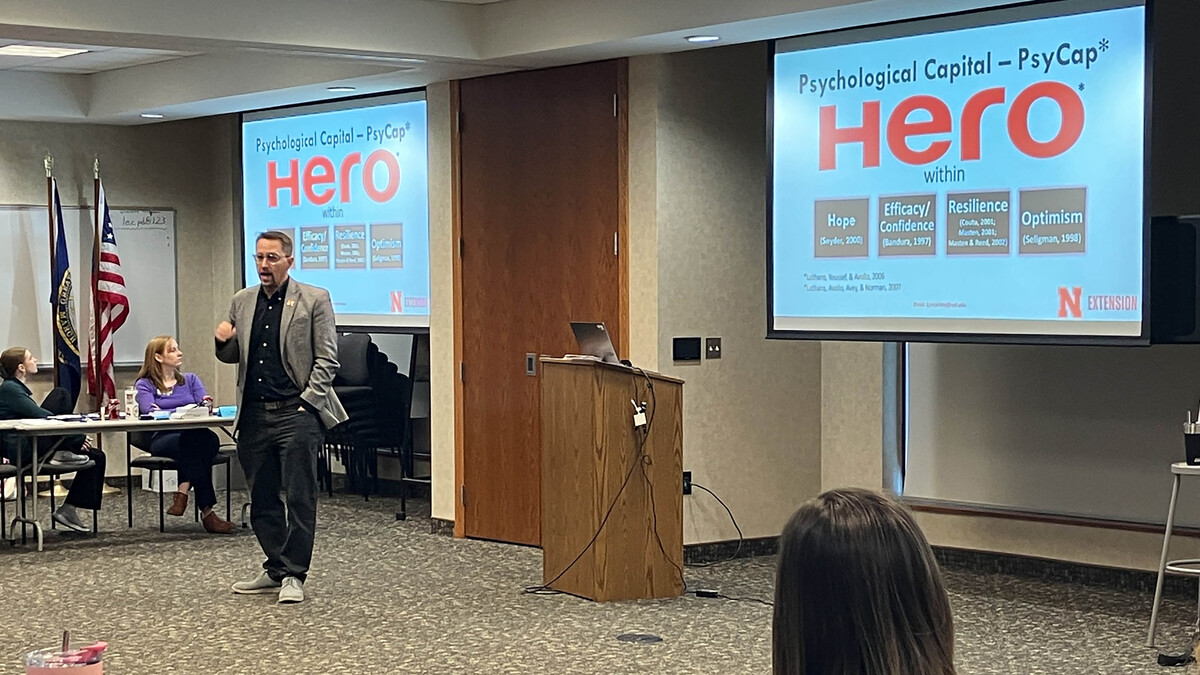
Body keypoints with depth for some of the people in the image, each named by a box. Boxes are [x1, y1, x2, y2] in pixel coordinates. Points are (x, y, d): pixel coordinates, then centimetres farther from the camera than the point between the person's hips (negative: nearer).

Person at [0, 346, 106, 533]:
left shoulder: (18, 388, 22)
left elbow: (37, 416, 22)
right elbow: (40, 415, -16)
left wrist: (74, 438, 9)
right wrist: (75, 433, -11)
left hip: (32, 446, 10)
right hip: (22, 451, -10)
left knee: (96, 457, 4)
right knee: (60, 395, -20)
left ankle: (68, 510, 3)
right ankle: (62, 454, -14)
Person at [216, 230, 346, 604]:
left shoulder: (314, 300, -1)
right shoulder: (242, 302, 14)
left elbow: (326, 359, -2)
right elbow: (232, 357, 21)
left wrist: (307, 402, -10)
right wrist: (224, 342, -2)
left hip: (296, 414, -5)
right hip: (254, 415, 5)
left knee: (299, 498, -5)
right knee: (262, 499, 10)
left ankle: (294, 576, 0)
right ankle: (275, 569, 21)